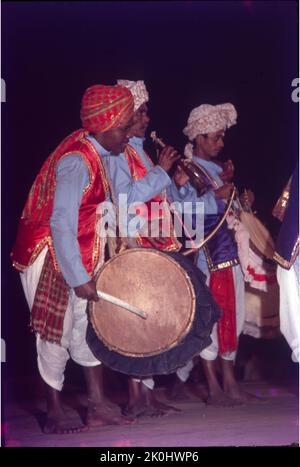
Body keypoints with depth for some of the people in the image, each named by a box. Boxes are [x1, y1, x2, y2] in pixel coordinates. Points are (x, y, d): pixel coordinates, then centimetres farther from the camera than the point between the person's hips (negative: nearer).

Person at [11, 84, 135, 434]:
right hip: (49, 255, -9)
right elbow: (61, 225, -29)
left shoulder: (94, 152, 2)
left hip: (78, 251, 9)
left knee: (89, 323, 10)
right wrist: (80, 279, -26)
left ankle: (97, 405, 18)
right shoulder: (76, 163, -25)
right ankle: (54, 415, 14)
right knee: (56, 332, 1)